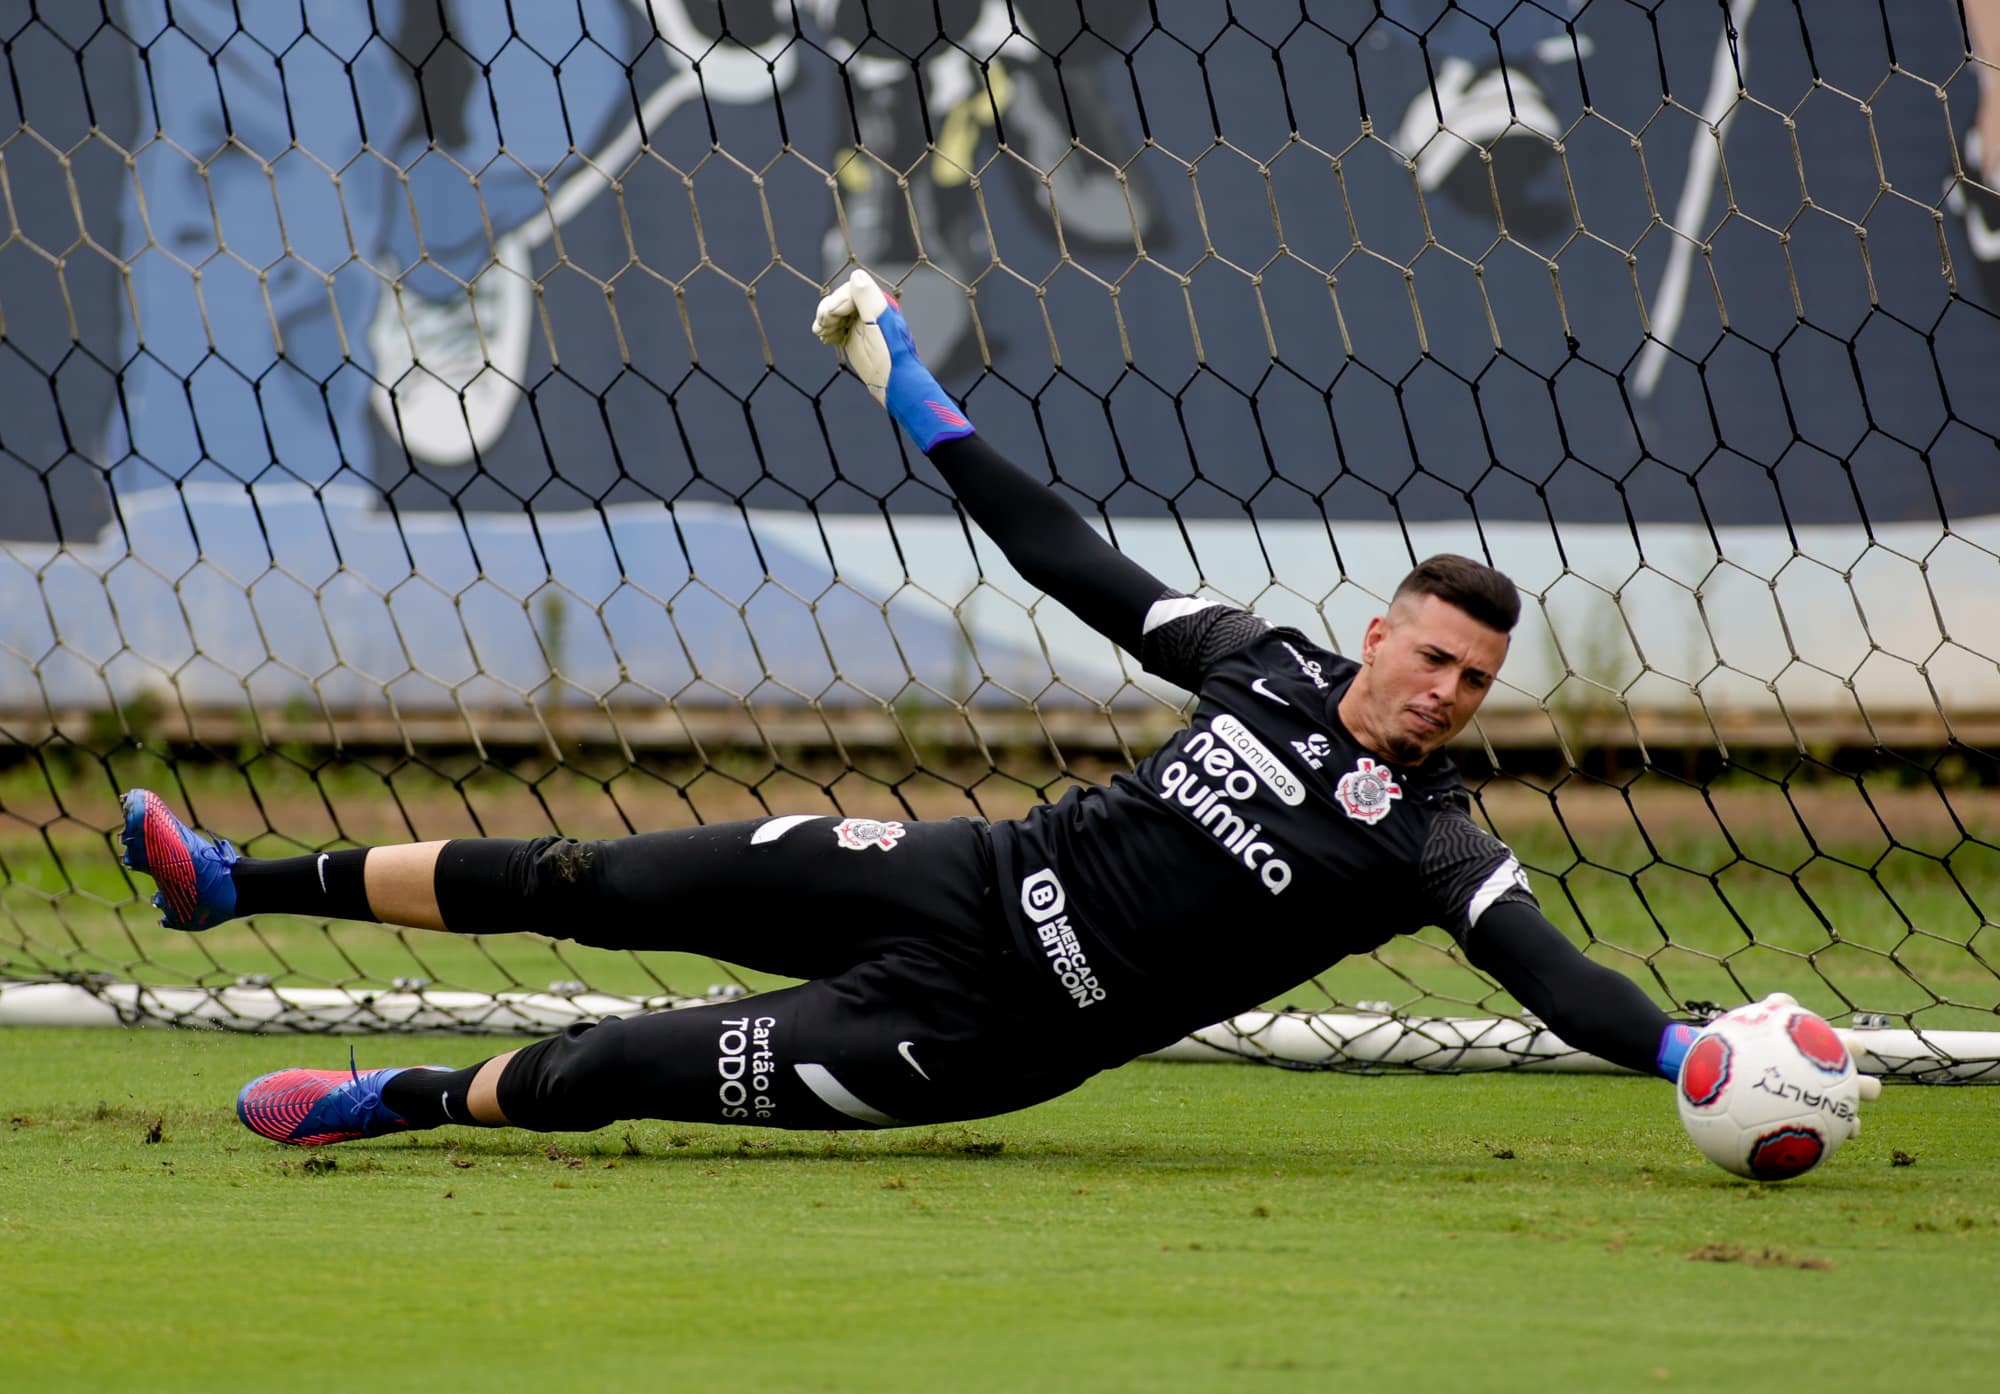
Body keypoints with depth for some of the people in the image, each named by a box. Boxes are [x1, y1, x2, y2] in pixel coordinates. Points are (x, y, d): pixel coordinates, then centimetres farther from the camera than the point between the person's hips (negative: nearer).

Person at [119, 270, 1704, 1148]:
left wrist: (1678, 1047, -42)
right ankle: (241, 884, 10)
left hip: (994, 1031, -4)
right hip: (975, 878, 4)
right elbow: (1078, 564, 9)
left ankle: (394, 1102, 12)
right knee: (605, 883, 1)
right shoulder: (1269, 665, 2)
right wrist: (928, 410, 10)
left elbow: (1547, 970, -23)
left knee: (633, 1071, -11)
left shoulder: (1429, 842, -11)